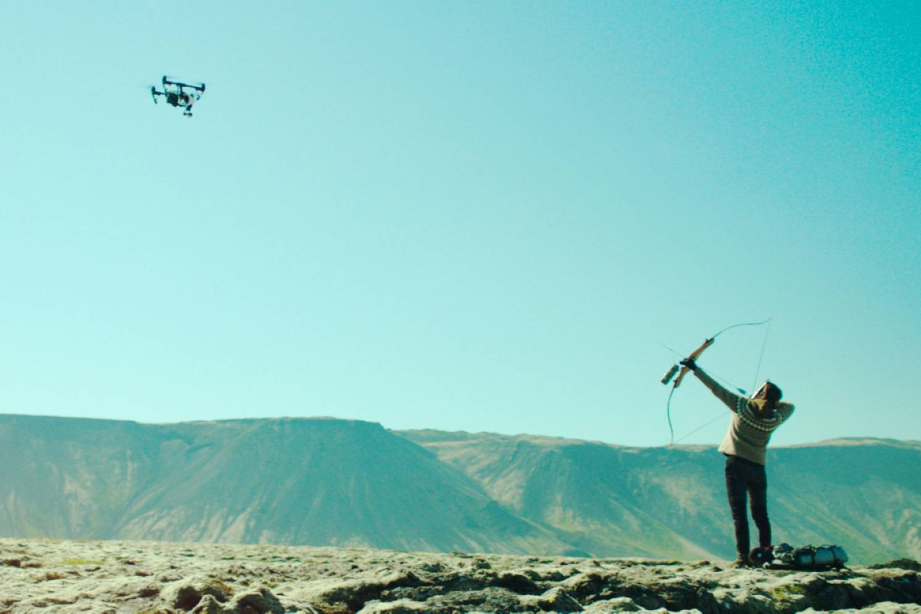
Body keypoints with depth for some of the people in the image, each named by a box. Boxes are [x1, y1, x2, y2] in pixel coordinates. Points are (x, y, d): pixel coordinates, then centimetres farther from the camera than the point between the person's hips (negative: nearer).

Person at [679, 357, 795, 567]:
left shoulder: (742, 405, -8)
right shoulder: (775, 419, -2)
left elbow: (716, 389, -5)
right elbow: (789, 406, 20)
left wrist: (694, 368, 2)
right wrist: (772, 401, 21)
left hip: (736, 464, -3)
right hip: (758, 468, 3)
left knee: (739, 513, -6)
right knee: (761, 514, 15)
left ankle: (743, 556, -14)